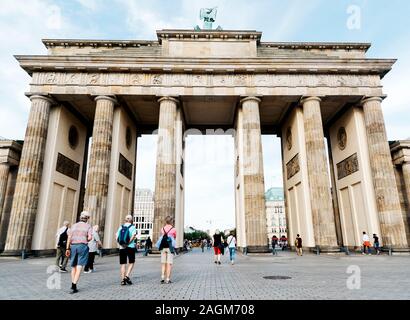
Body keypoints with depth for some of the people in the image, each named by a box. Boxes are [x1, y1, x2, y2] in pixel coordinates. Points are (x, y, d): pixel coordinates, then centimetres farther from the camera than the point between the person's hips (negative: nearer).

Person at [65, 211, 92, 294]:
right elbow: (90, 237, -10)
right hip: (83, 247, -4)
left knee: (74, 266, 17)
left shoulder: (74, 225, 11)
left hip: (73, 246, 4)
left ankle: (73, 286, 23)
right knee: (79, 267, -3)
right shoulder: (88, 226, 2)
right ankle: (74, 286, -12)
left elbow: (69, 237, 1)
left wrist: (67, 249, 1)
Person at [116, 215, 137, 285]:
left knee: (123, 264, 9)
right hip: (130, 247, -3)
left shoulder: (121, 227, 8)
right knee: (131, 262, 11)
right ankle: (127, 276, -2)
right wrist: (128, 243, -12)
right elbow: (133, 236, -17)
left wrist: (121, 244, -3)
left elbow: (117, 238, -1)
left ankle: (123, 279, 6)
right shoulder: (132, 227, -2)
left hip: (122, 248, 3)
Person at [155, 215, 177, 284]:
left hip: (163, 247, 3)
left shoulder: (162, 229, 3)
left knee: (163, 263, 11)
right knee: (169, 263, 1)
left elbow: (162, 236, 12)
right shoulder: (173, 229, -5)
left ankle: (162, 277, 3)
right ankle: (167, 279, 1)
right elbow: (175, 238, 9)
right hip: (170, 247, -3)